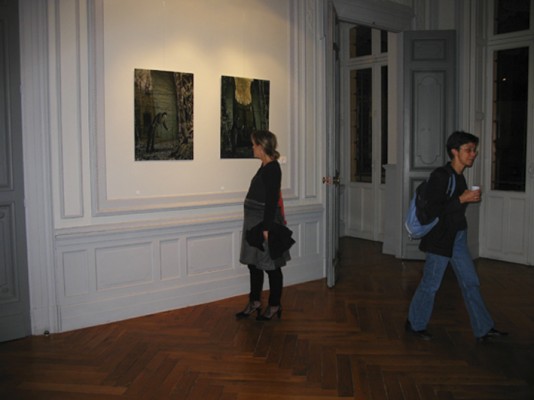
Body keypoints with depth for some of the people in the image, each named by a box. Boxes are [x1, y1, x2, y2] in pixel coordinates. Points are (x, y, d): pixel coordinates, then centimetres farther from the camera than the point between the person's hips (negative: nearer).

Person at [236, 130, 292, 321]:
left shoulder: (272, 168, -16)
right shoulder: (265, 166, 11)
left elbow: (272, 200, -20)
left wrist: (266, 227, -22)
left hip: (265, 222, -9)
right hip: (255, 222, 10)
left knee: (271, 266, 3)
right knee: (254, 264, 15)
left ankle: (274, 306, 17)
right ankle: (254, 303, 27)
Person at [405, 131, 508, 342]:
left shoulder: (459, 176, 9)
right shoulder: (440, 175, -17)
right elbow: (433, 211, -22)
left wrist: (471, 198, 6)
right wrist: (462, 199, -22)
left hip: (457, 238, 8)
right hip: (440, 239, -8)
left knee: (471, 283, 11)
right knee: (430, 285, 4)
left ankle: (483, 329, 20)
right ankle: (415, 324, 22)